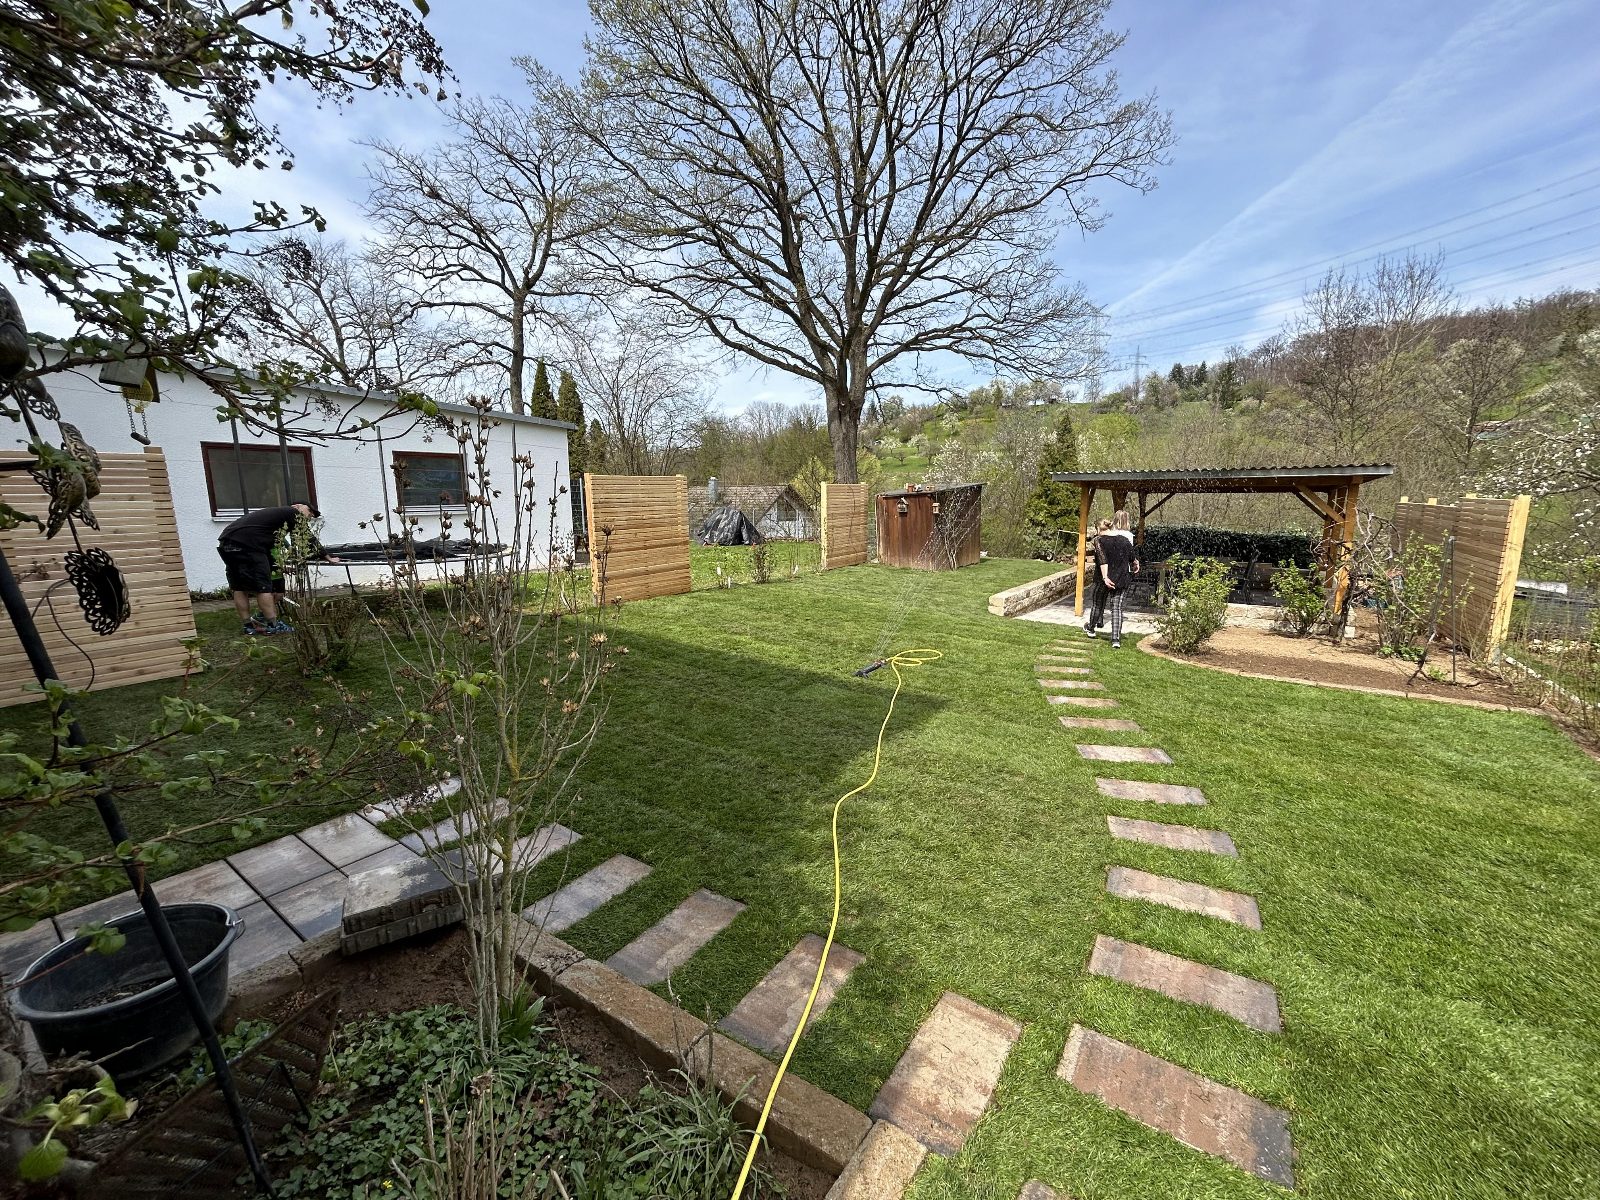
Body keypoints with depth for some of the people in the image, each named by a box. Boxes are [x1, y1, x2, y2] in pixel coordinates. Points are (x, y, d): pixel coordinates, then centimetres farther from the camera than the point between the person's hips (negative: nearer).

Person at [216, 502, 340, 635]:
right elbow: (308, 538, 8)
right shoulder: (292, 512, 8)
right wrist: (327, 557, 17)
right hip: (246, 544, -10)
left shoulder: (272, 513, 31)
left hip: (225, 541, 10)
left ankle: (248, 626, 18)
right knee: (262, 587, -2)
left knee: (239, 588, 12)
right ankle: (273, 625, 4)